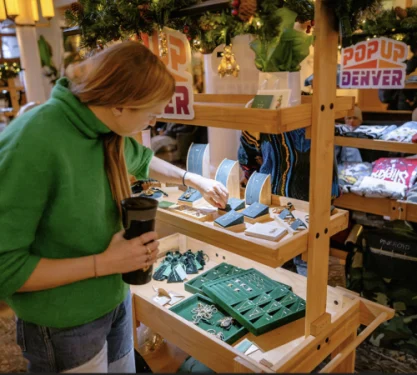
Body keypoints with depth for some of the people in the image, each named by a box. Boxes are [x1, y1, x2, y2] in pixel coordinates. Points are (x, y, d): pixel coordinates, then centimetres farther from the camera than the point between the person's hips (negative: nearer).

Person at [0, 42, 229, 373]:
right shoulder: (31, 145, -31)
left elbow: (141, 160, 19)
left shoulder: (107, 133, -6)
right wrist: (103, 263, -26)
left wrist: (193, 179, 16)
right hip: (64, 327, -7)